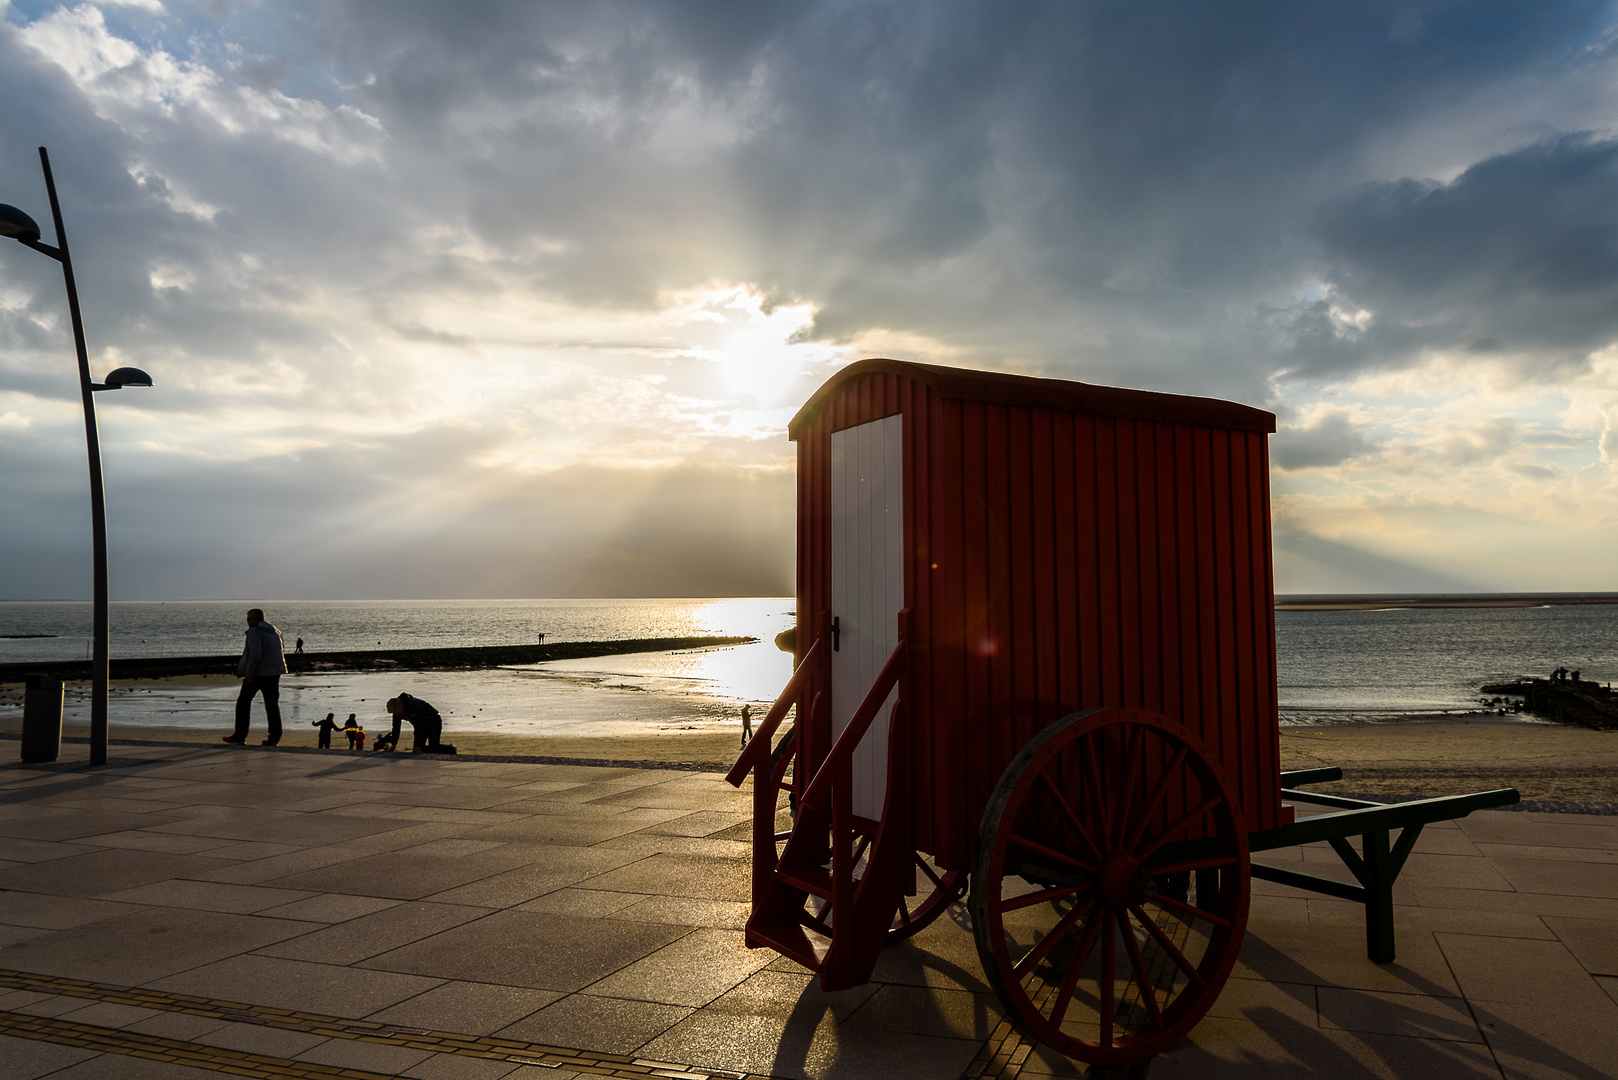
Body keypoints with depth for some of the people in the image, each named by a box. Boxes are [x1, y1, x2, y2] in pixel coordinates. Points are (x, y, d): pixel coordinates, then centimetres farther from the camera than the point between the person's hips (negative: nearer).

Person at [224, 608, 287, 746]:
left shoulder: (254, 632, -11)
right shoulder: (276, 632, 12)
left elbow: (255, 653, -23)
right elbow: (282, 651, 18)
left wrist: (248, 674, -18)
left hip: (257, 673, -6)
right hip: (274, 673, 6)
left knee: (243, 702, 9)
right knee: (272, 704, 8)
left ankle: (240, 736, 11)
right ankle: (274, 737, 2)